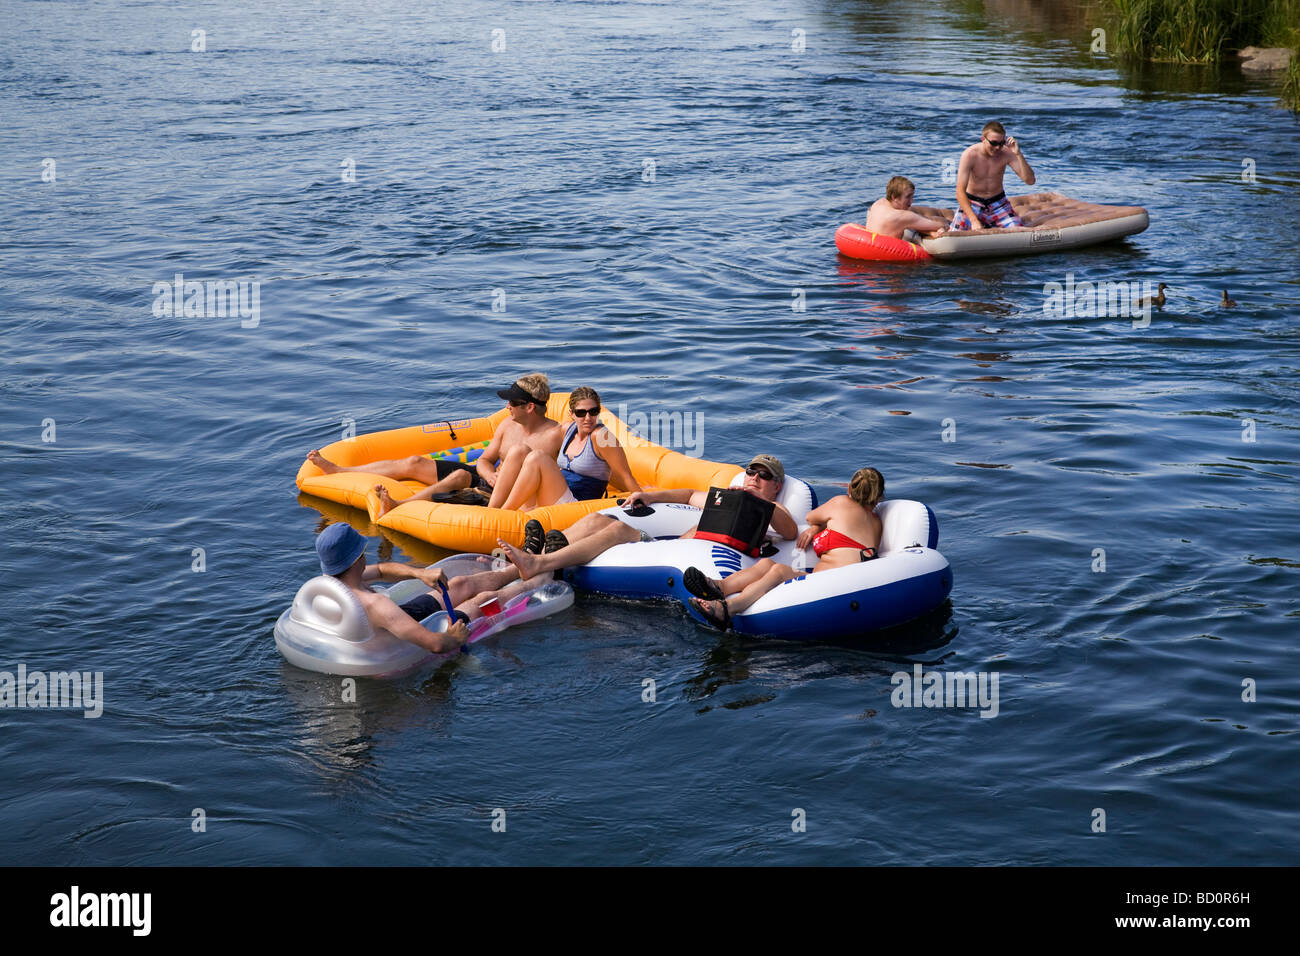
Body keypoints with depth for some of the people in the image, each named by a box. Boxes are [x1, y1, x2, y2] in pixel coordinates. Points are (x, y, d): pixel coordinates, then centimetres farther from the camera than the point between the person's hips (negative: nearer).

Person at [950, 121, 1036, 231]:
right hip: (973, 203, -2)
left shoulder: (1006, 153, -14)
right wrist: (974, 221, -35)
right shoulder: (970, 155, -21)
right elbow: (960, 191, -24)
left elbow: (1030, 181, -18)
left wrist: (1018, 154, -31)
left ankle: (992, 227, 14)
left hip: (998, 204, 2)